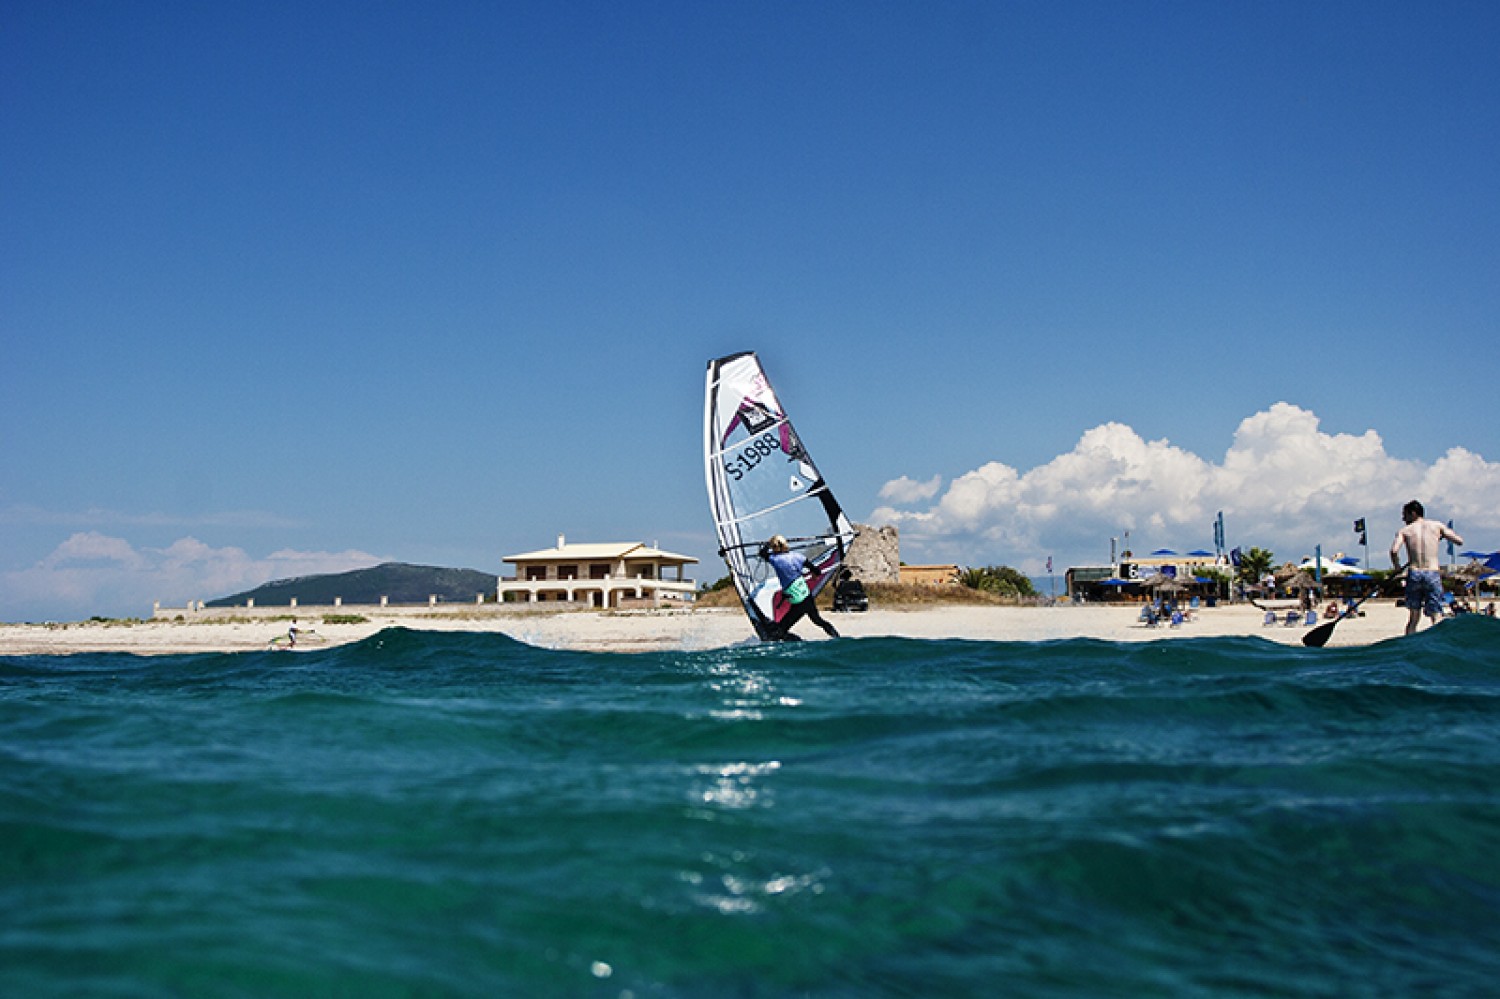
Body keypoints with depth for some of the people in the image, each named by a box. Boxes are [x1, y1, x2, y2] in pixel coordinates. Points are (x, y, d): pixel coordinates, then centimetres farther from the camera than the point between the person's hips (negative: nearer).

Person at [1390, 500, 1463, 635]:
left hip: (1414, 574, 1)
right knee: (1436, 618, -1)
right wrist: (1443, 535, 24)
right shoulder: (1437, 526, 8)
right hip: (1432, 574, -1)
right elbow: (1459, 541, 7)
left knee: (1413, 617, 13)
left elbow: (1394, 550, -11)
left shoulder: (1404, 531, 6)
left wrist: (1398, 568, 4)